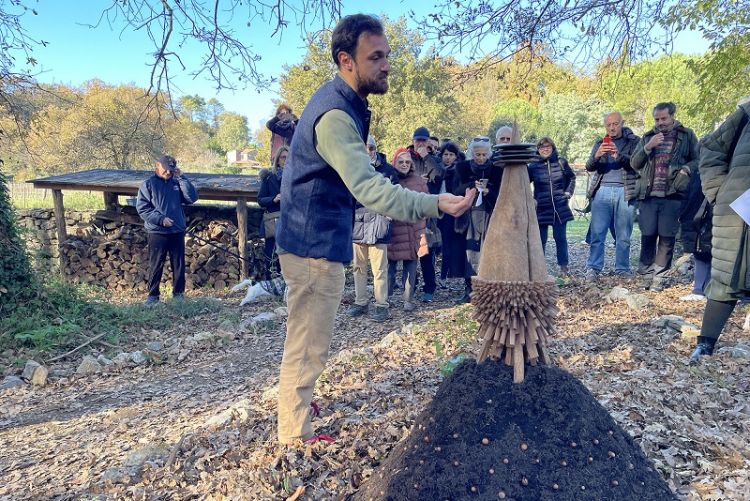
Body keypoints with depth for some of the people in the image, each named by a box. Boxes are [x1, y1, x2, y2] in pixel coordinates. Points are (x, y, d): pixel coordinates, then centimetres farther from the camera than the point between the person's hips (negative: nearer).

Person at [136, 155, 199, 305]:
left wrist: (181, 178, -6)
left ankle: (178, 294, 19)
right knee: (155, 266, 3)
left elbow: (192, 198, -3)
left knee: (179, 265, 8)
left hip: (178, 232, 3)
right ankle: (153, 295, 14)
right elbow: (142, 208, -5)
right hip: (157, 232, -3)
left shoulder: (177, 183, 11)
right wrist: (160, 219, -16)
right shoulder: (148, 184, 1)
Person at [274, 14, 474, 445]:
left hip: (318, 241, 11)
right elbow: (369, 187, -38)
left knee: (307, 338, 26)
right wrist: (435, 205, -48)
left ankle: (295, 400, 46)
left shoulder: (343, 104, 9)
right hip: (316, 246, -11)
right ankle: (295, 434, 19)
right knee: (310, 344, 2)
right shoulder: (335, 115, -25)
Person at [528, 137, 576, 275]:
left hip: (560, 208, 1)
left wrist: (568, 193, 7)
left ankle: (563, 266, 13)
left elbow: (571, 178, 17)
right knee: (541, 239, 2)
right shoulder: (533, 166, 0)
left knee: (560, 237, 5)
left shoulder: (561, 162, 3)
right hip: (541, 209, -1)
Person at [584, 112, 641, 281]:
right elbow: (589, 167, 6)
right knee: (597, 233, -5)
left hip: (625, 192, -1)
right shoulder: (599, 143, 18)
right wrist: (596, 156, -16)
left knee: (623, 235, 2)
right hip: (602, 191, 1)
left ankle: (622, 270, 9)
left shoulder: (634, 141, 9)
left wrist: (619, 156, -23)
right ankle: (593, 269, -3)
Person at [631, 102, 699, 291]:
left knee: (667, 237, 0)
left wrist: (686, 169, -13)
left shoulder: (687, 135, 8)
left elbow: (698, 160, 7)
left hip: (673, 196, -2)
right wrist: (648, 147, -5)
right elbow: (634, 163, 9)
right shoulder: (647, 137, 14)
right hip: (649, 195, 2)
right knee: (648, 235, 2)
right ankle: (646, 273, 14)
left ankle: (659, 276, 8)